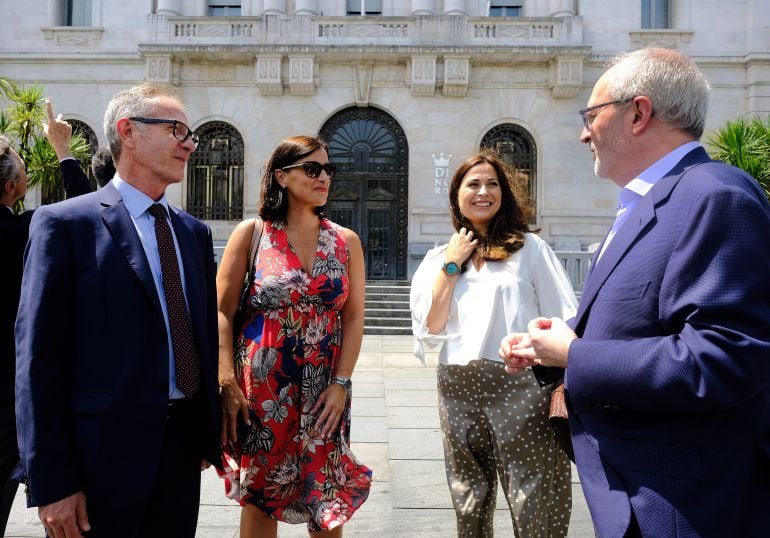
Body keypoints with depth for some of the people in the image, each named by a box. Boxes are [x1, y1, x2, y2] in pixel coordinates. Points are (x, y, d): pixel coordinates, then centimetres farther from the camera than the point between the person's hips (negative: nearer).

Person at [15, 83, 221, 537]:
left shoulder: (194, 231, 10)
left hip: (181, 447, 6)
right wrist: (51, 483, -12)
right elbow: (38, 358, -11)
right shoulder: (65, 223, -8)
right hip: (103, 453, -5)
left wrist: (208, 435, 11)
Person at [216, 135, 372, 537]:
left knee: (327, 501, 9)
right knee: (260, 495, 10)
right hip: (260, 388, -2)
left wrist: (341, 384, -8)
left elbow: (353, 317, 2)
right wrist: (227, 385, -11)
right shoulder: (251, 234, -2)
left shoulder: (346, 242, 5)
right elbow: (222, 312, -4)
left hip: (324, 393, 2)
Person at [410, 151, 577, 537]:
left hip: (521, 386, -3)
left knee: (536, 507, 2)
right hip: (459, 389, 4)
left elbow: (563, 323, -2)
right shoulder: (439, 258, 10)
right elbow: (430, 328, 0)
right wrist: (451, 265, -3)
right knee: (469, 502, 17)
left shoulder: (529, 248, 0)